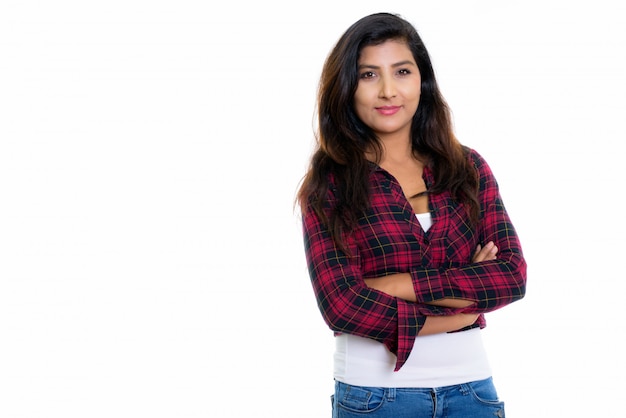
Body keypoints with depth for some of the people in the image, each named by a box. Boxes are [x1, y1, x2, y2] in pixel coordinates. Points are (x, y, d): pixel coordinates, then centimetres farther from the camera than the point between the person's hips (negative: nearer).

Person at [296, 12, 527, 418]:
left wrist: (400, 285, -15)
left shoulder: (468, 167, 4)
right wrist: (466, 296, -11)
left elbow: (513, 275, -6)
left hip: (471, 384, 3)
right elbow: (342, 305, -14)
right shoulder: (329, 182, -5)